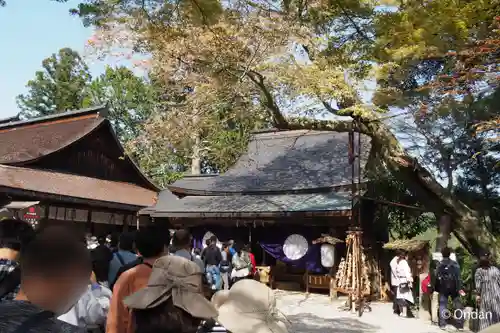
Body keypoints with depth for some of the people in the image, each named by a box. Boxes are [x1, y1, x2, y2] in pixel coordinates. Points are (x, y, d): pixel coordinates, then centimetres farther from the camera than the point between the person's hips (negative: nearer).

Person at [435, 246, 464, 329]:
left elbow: (436, 277, -3)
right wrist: (459, 288, -8)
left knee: (442, 305, 6)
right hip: (453, 287, 0)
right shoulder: (454, 263, -4)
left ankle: (442, 324, 3)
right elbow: (458, 277, -9)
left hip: (443, 288, 0)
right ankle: (460, 324, 7)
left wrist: (436, 288, 6)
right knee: (457, 305, 7)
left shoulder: (439, 265, -2)